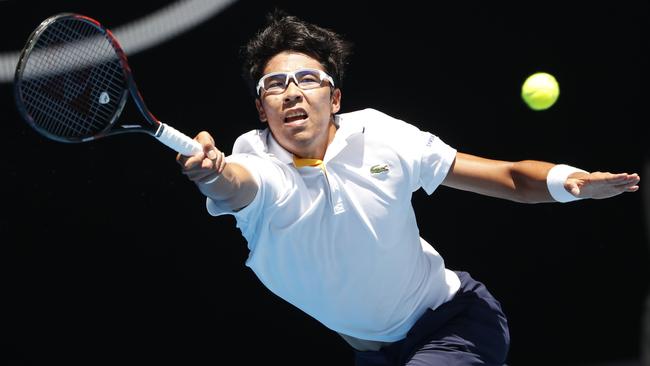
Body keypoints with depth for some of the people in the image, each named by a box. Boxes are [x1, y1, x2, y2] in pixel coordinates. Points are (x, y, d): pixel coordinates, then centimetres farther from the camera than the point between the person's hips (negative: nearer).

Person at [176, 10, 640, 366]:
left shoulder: (383, 138, -12)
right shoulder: (256, 161, -15)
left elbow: (512, 177, -9)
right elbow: (235, 187, -41)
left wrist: (569, 180, -29)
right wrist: (213, 173, -65)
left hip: (458, 319, -1)